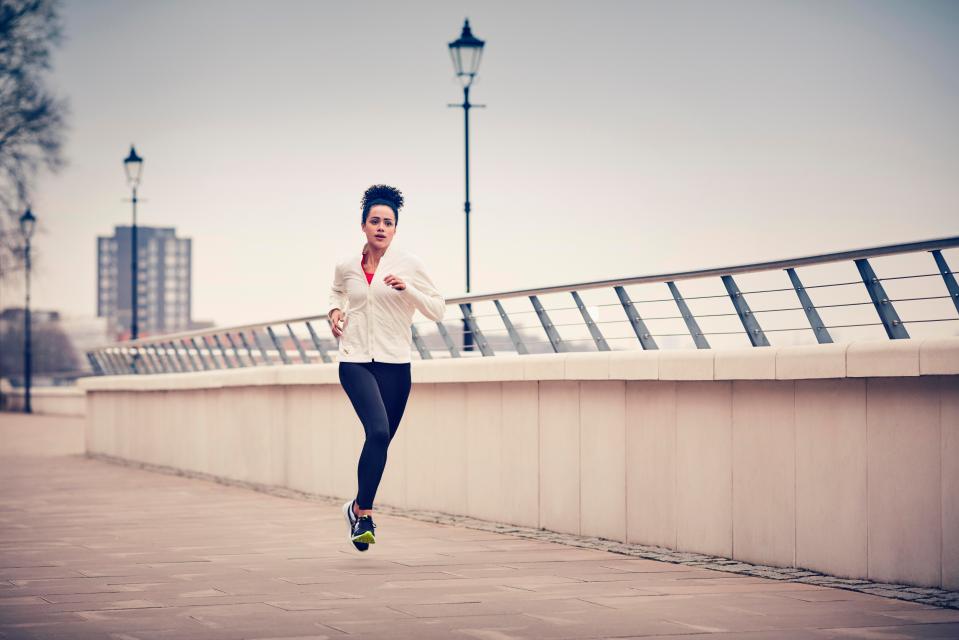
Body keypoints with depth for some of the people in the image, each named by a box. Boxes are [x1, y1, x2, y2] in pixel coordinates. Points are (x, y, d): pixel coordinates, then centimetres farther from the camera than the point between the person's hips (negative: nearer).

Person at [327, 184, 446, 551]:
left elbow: (437, 310, 0)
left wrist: (408, 289, -15)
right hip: (355, 361, -1)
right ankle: (364, 512, -13)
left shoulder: (409, 265, -1)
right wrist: (335, 310, 8)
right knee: (378, 430, -22)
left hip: (395, 364, 1)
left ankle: (358, 508, 28)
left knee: (380, 439, 6)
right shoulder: (346, 267, 5)